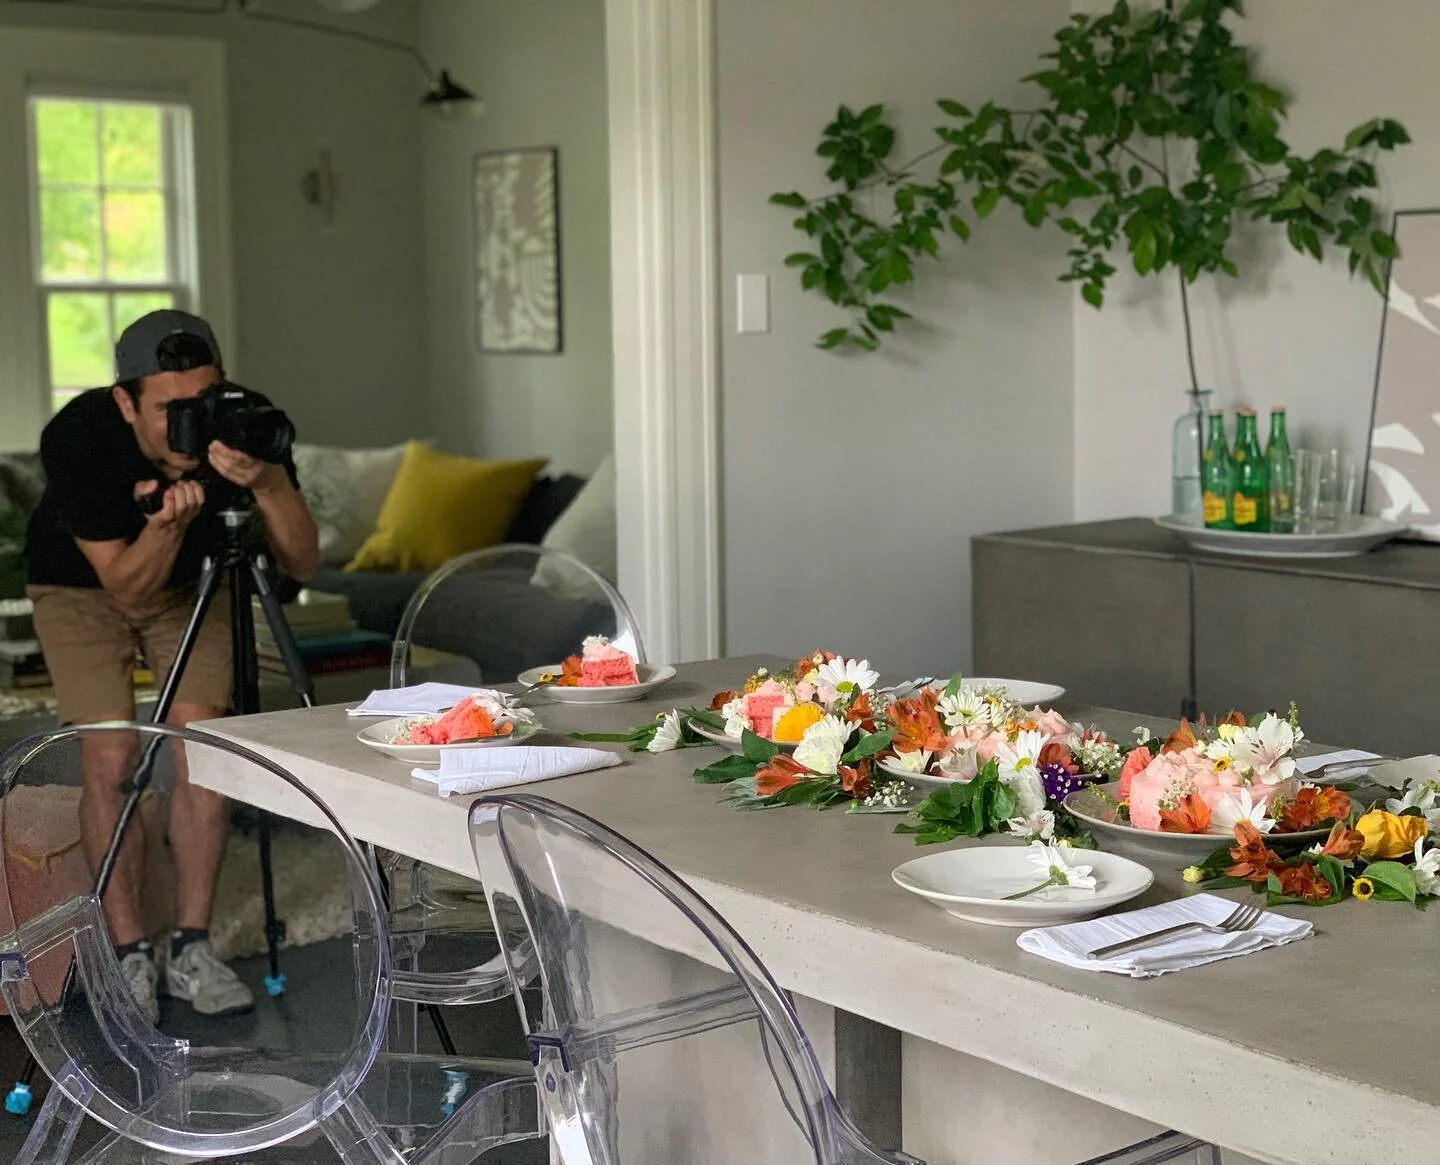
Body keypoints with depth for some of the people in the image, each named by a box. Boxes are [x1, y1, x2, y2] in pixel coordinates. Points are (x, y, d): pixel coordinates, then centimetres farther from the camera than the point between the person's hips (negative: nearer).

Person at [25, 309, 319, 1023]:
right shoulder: (76, 440, -34)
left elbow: (300, 565, -28)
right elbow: (127, 587, -29)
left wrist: (269, 484, -46)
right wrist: (170, 524, -48)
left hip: (191, 582, 2)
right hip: (82, 583, -2)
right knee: (111, 758, -13)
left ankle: (192, 950, 0)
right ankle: (128, 955, -1)